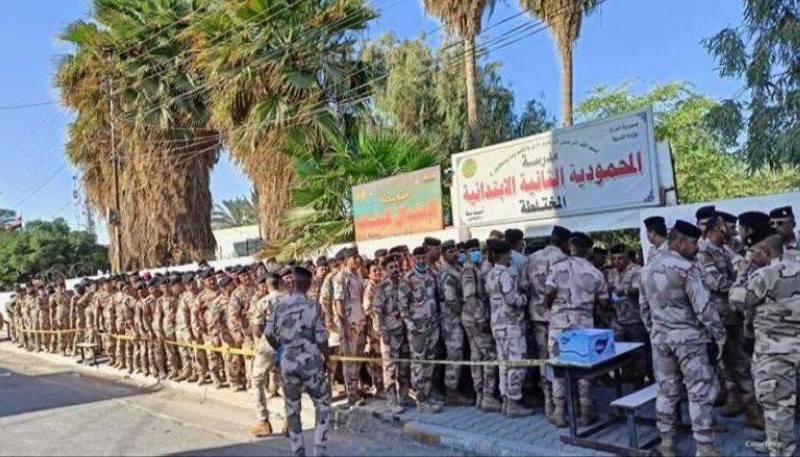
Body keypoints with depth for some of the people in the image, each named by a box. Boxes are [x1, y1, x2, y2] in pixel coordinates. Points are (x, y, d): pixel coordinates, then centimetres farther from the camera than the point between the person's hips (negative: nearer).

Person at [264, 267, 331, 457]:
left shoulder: (280, 305, 0)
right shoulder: (313, 307, -11)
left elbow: (268, 333, 6)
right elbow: (321, 340, -10)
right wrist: (326, 360, 6)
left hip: (287, 364, 3)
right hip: (310, 363, -3)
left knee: (292, 410, 14)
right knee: (323, 405, 12)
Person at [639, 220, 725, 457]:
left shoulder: (648, 269, 7)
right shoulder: (687, 268, -15)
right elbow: (703, 306, -16)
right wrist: (719, 334, -5)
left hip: (660, 338, 6)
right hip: (688, 337, -6)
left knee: (666, 390, 13)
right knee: (700, 391, 4)